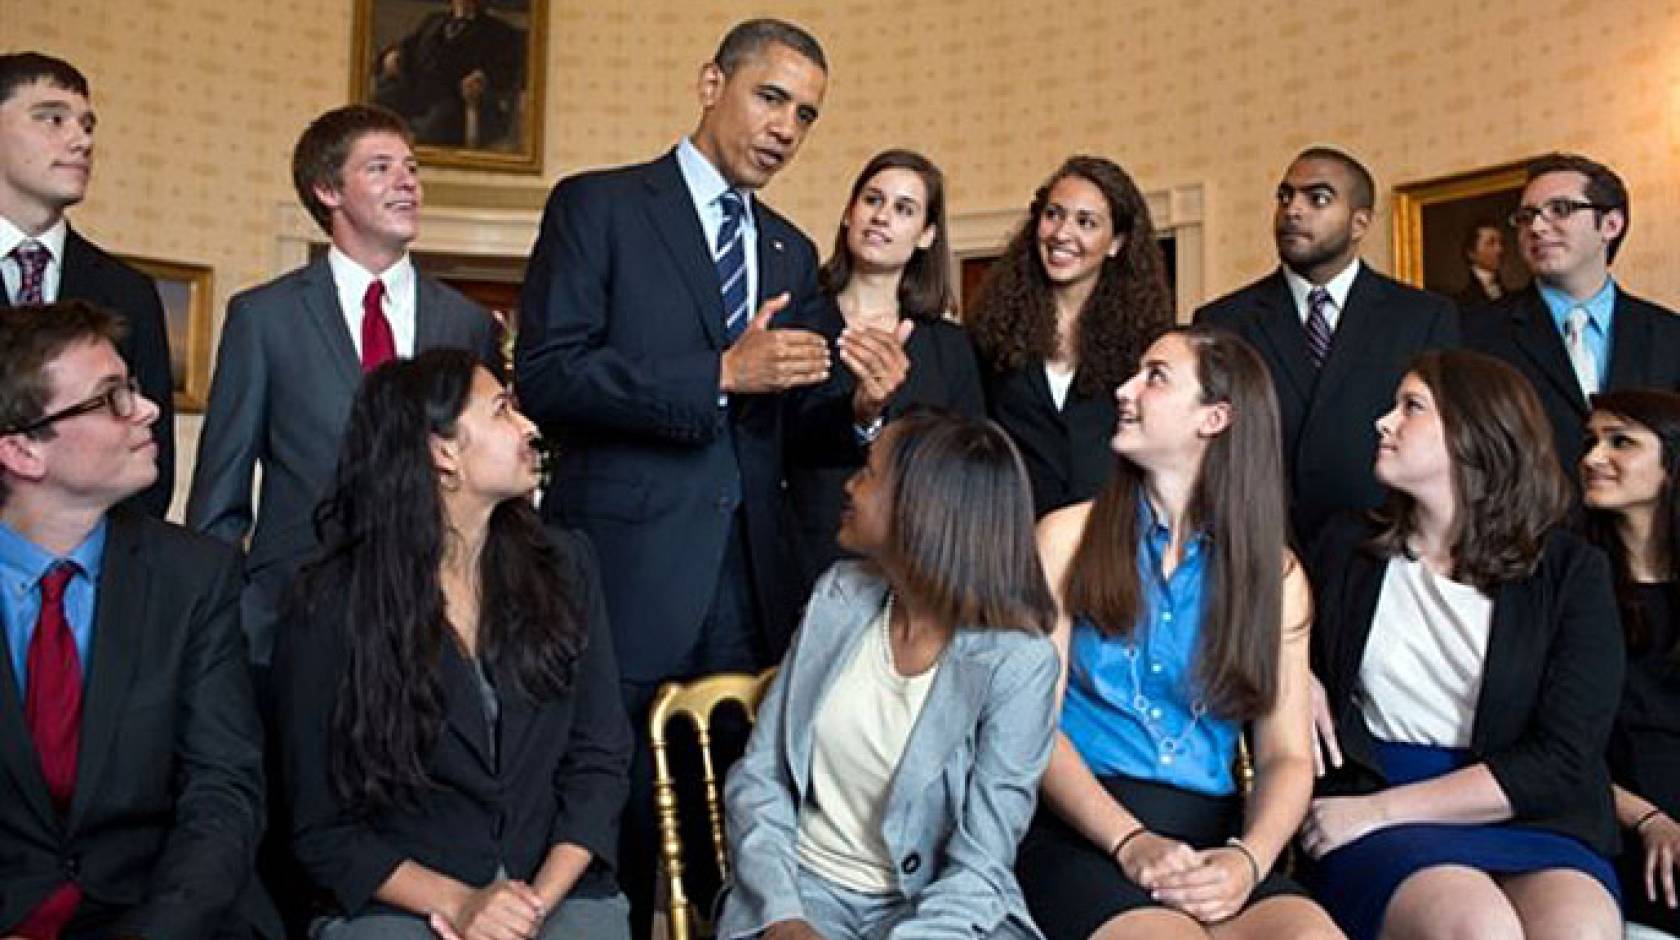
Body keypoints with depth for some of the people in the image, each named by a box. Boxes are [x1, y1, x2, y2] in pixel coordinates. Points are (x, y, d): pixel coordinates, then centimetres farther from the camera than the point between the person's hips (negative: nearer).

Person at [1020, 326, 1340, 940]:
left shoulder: (1274, 574, 12)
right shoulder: (1070, 537, 6)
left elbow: (1287, 756, 5)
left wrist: (1248, 860, -16)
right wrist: (1131, 840, -17)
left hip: (1211, 833, 2)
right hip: (1082, 826, -2)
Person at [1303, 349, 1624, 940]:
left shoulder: (1571, 571, 6)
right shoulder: (1346, 549, 13)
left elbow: (1563, 758, -4)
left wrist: (1379, 810, -11)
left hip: (1531, 821, 0)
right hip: (1368, 818, 0)